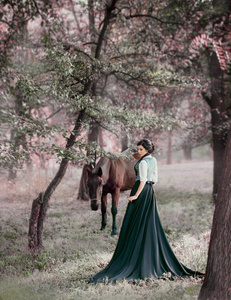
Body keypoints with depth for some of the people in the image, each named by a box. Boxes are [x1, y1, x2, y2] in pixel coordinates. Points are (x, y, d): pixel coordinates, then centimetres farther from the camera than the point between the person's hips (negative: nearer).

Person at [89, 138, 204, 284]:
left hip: (142, 191, -9)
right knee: (151, 225, 10)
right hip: (151, 191, 9)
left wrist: (136, 195, -24)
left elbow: (143, 180, -20)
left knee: (137, 225, -6)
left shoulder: (143, 162, -13)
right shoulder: (153, 160, 12)